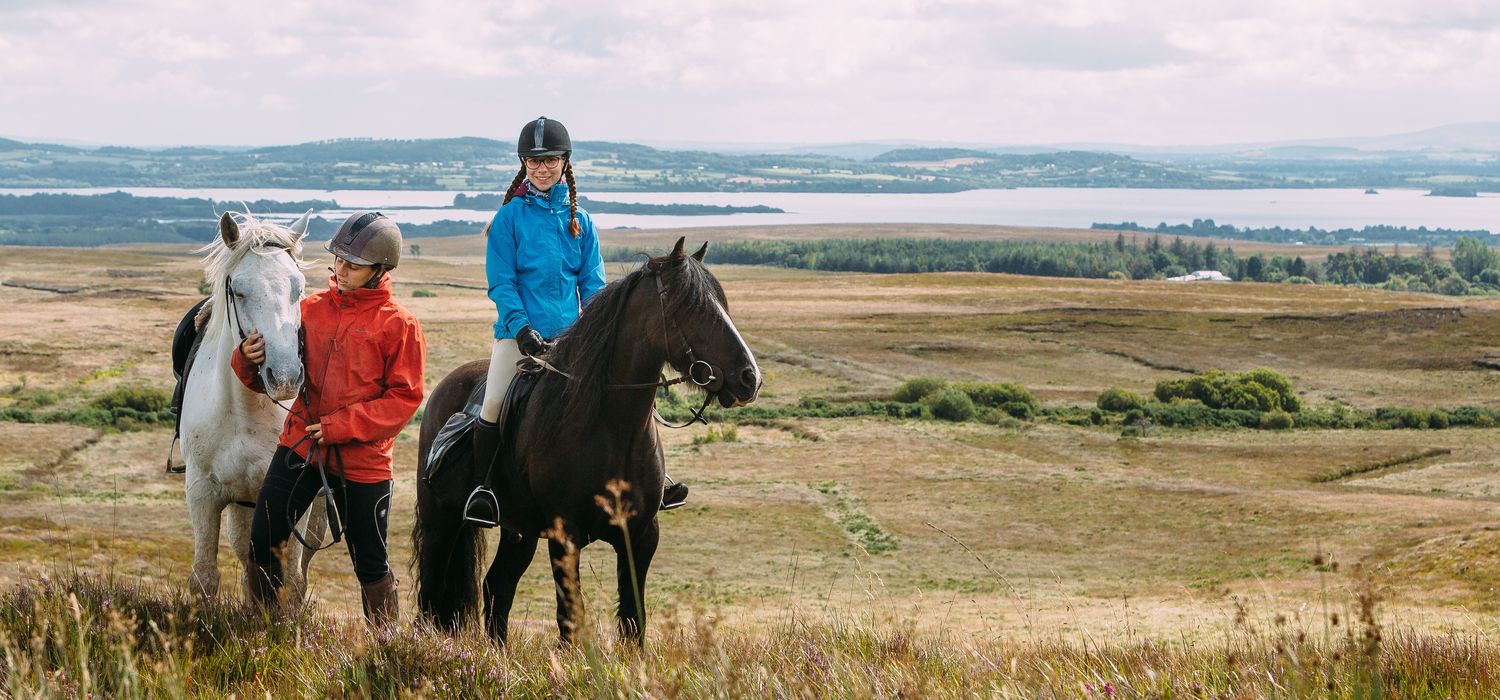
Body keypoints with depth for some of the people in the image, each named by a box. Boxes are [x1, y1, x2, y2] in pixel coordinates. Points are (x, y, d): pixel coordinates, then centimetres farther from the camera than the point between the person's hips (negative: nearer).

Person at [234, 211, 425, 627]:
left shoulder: (399, 325, -6)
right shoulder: (312, 309, 6)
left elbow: (404, 398, -9)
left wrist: (341, 426, -17)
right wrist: (250, 359, -14)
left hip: (361, 459, -3)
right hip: (300, 445, 4)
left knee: (370, 562, 5)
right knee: (262, 543, -1)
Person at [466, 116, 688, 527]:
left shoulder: (579, 221, 11)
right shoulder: (510, 217, 1)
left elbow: (592, 284, 11)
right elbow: (501, 283, -3)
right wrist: (523, 329, -16)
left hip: (569, 335, 4)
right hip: (519, 332, -3)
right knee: (494, 403, -22)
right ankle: (482, 486, -8)